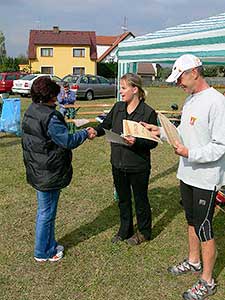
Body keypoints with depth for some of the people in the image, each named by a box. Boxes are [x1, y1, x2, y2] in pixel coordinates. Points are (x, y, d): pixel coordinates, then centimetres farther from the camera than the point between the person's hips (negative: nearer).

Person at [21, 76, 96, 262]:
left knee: (45, 210, 21)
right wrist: (86, 133, -7)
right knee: (47, 212, 6)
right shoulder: (49, 116, -23)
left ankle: (49, 245, 37)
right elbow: (67, 141, -21)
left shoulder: (30, 111, 7)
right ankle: (43, 252, 22)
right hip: (49, 173, -9)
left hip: (37, 170, 9)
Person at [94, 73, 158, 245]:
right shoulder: (118, 108, 2)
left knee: (140, 199, 13)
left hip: (138, 166, -5)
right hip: (118, 164, 5)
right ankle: (125, 230, 39)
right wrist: (95, 131, -10)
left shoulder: (148, 113, -14)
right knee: (123, 199, 19)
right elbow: (106, 125, 10)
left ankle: (144, 232, 35)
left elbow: (153, 142, -12)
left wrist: (136, 142, -28)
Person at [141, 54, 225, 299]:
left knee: (203, 228, 3)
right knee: (191, 221, 23)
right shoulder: (190, 99, 8)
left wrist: (190, 153, -25)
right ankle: (193, 261, 45)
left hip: (205, 178, -9)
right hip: (187, 174, 9)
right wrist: (161, 131, 6)